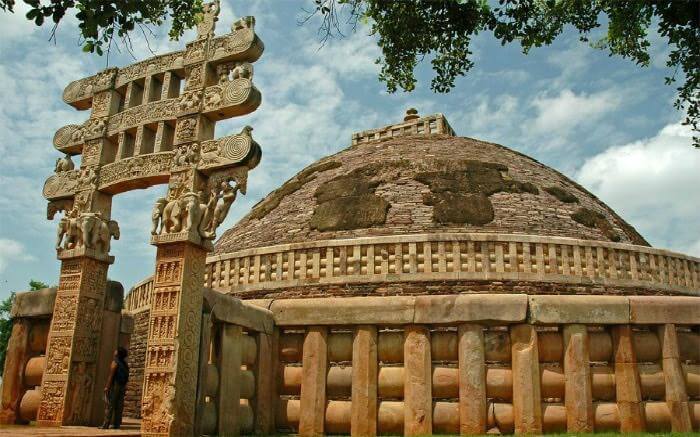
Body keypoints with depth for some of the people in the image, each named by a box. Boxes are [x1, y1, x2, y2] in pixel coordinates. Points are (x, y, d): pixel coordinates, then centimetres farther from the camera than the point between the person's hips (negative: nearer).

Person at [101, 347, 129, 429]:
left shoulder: (115, 362, -11)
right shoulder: (125, 364, 12)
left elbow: (111, 376, -16)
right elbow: (126, 377, 12)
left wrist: (107, 387, -14)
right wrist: (124, 388, 15)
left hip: (114, 386, -7)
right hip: (122, 387, 7)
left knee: (110, 406, -6)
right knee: (118, 406, 6)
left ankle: (106, 425, -8)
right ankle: (116, 424, 5)